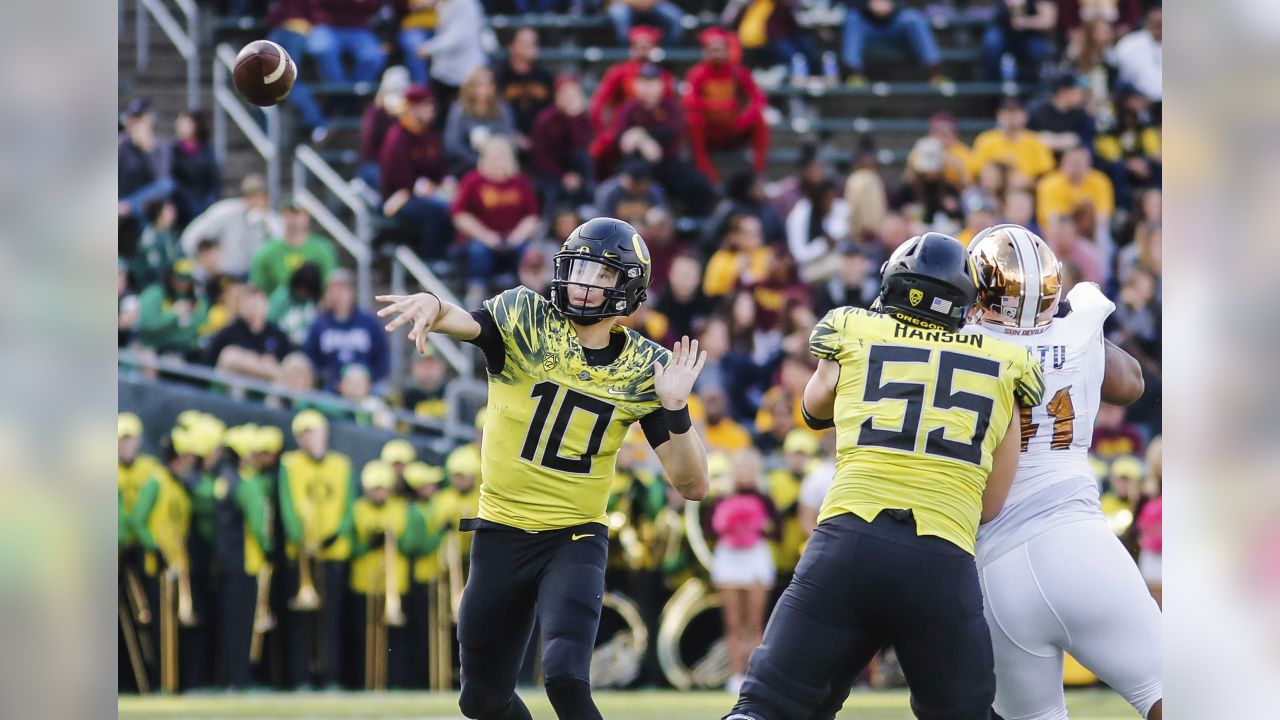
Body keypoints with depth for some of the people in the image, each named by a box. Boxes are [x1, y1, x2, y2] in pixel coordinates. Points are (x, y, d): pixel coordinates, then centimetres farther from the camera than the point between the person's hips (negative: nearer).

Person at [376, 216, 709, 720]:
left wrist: (675, 408, -19)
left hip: (576, 540, -1)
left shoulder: (643, 370, -2)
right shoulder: (526, 320, -6)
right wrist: (431, 305, -51)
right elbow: (462, 322, -28)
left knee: (565, 676, -25)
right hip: (502, 535, 1)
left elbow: (692, 484, -3)